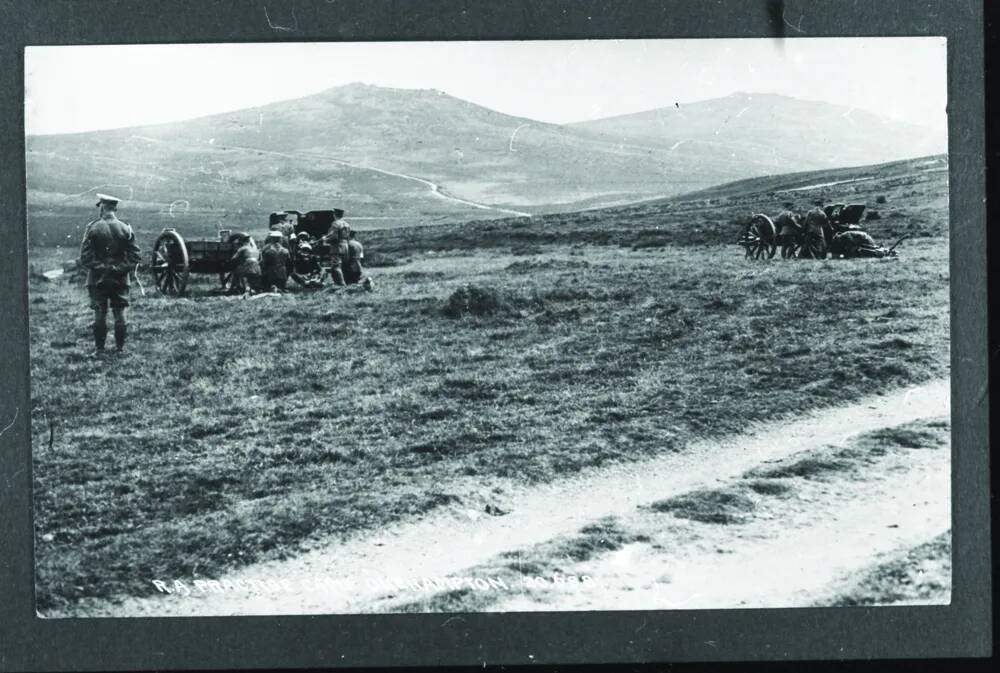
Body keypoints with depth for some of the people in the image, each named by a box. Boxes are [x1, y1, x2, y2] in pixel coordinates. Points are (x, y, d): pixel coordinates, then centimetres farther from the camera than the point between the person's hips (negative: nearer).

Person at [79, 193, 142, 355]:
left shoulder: (93, 228, -9)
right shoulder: (125, 229, -3)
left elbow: (85, 257, -11)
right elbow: (136, 255, -5)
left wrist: (98, 267, -3)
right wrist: (123, 268, -1)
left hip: (98, 279, -1)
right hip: (120, 279, 2)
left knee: (100, 313, 5)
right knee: (120, 312, 8)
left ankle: (99, 348, 8)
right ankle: (120, 347, 11)